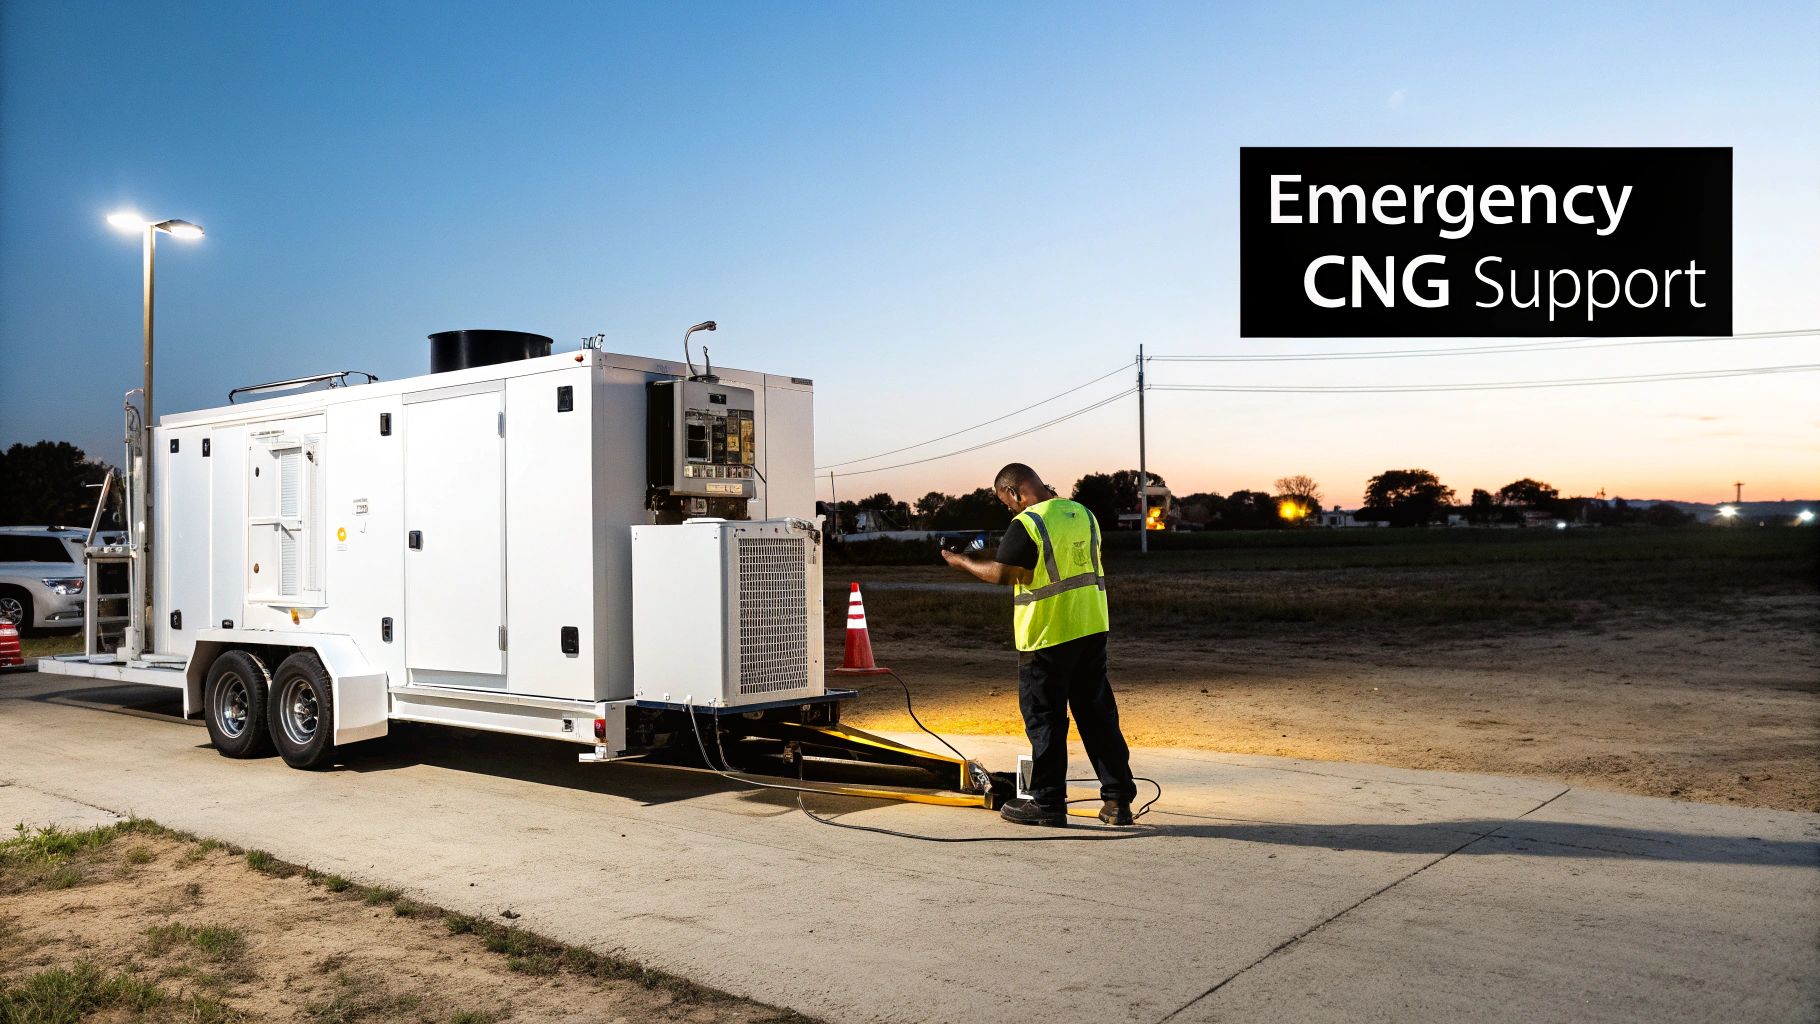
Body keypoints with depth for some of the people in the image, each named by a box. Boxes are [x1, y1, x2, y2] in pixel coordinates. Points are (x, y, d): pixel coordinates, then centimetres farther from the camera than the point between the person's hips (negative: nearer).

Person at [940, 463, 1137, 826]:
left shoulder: (1027, 524, -14)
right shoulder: (1082, 513, 10)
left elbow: (1000, 574, -12)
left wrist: (962, 562, 4)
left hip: (1047, 635, -7)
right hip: (1092, 629, 7)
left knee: (1044, 720, 4)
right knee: (1098, 715, 11)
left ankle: (1047, 803, 12)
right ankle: (1118, 799, 12)